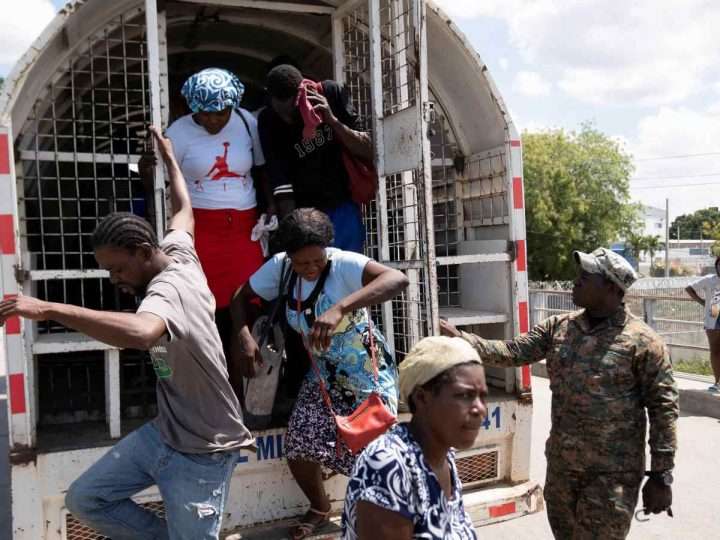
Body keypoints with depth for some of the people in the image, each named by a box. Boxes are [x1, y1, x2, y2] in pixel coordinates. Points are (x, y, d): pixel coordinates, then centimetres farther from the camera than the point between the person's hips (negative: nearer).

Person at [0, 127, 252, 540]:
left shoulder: (168, 290, -28)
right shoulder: (178, 254, -2)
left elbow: (141, 333, -52)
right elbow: (185, 214, 20)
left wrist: (49, 309, -47)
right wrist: (169, 158, 35)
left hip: (202, 453, -9)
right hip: (163, 433, 9)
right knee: (84, 499, 10)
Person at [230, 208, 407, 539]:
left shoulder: (345, 264, -27)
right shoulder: (279, 267, -11)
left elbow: (398, 279, -44)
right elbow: (240, 297, 2)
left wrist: (339, 309, -54)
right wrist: (243, 335, -19)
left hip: (369, 375, -4)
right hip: (323, 375, 5)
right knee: (299, 449, -3)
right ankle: (319, 507, 28)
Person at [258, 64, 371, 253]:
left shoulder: (331, 93, -10)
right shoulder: (268, 122, -13)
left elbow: (368, 151, -8)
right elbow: (281, 187, -16)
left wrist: (333, 120, -22)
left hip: (343, 208, 2)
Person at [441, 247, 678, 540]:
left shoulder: (642, 341, -13)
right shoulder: (559, 327, 2)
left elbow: (663, 408, -11)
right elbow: (512, 351, -3)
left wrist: (661, 476, -10)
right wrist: (463, 339, -15)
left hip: (612, 472, -5)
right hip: (561, 463, 5)